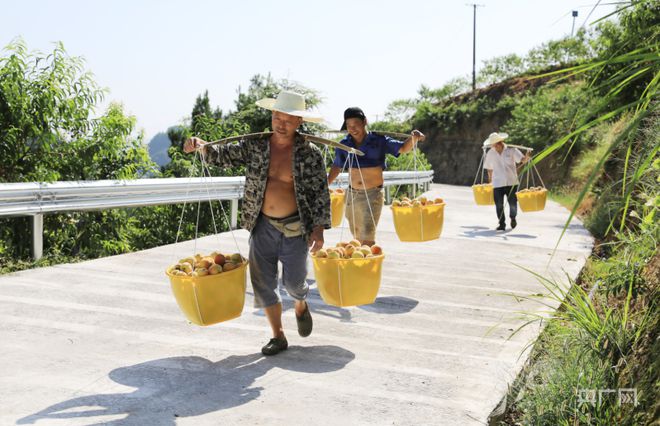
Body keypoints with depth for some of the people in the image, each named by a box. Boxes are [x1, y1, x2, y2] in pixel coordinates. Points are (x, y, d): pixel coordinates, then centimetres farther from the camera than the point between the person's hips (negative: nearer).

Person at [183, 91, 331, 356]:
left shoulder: (310, 154, -8)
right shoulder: (255, 146, 1)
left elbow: (321, 193, -7)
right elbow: (224, 156, 3)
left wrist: (319, 228, -15)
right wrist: (202, 147, -17)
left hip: (295, 228, -3)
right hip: (263, 226, 3)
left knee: (293, 281, 4)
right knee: (263, 282, 5)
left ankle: (301, 306, 42)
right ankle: (278, 336, 21)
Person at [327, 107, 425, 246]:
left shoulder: (378, 140, -7)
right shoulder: (345, 144, 2)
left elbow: (403, 148, -12)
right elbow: (336, 167, 13)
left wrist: (414, 138, -32)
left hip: (373, 194, -4)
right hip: (352, 194, 4)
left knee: (367, 239, -11)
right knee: (357, 239, 14)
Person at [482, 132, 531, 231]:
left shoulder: (511, 150, -4)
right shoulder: (490, 153, 3)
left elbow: (522, 159, -12)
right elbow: (489, 168, 15)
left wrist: (526, 158, -34)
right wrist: (490, 179, 20)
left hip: (511, 182, -1)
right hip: (497, 183, 1)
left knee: (513, 203, 3)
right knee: (499, 205, -2)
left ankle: (513, 218, 32)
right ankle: (501, 224, 12)